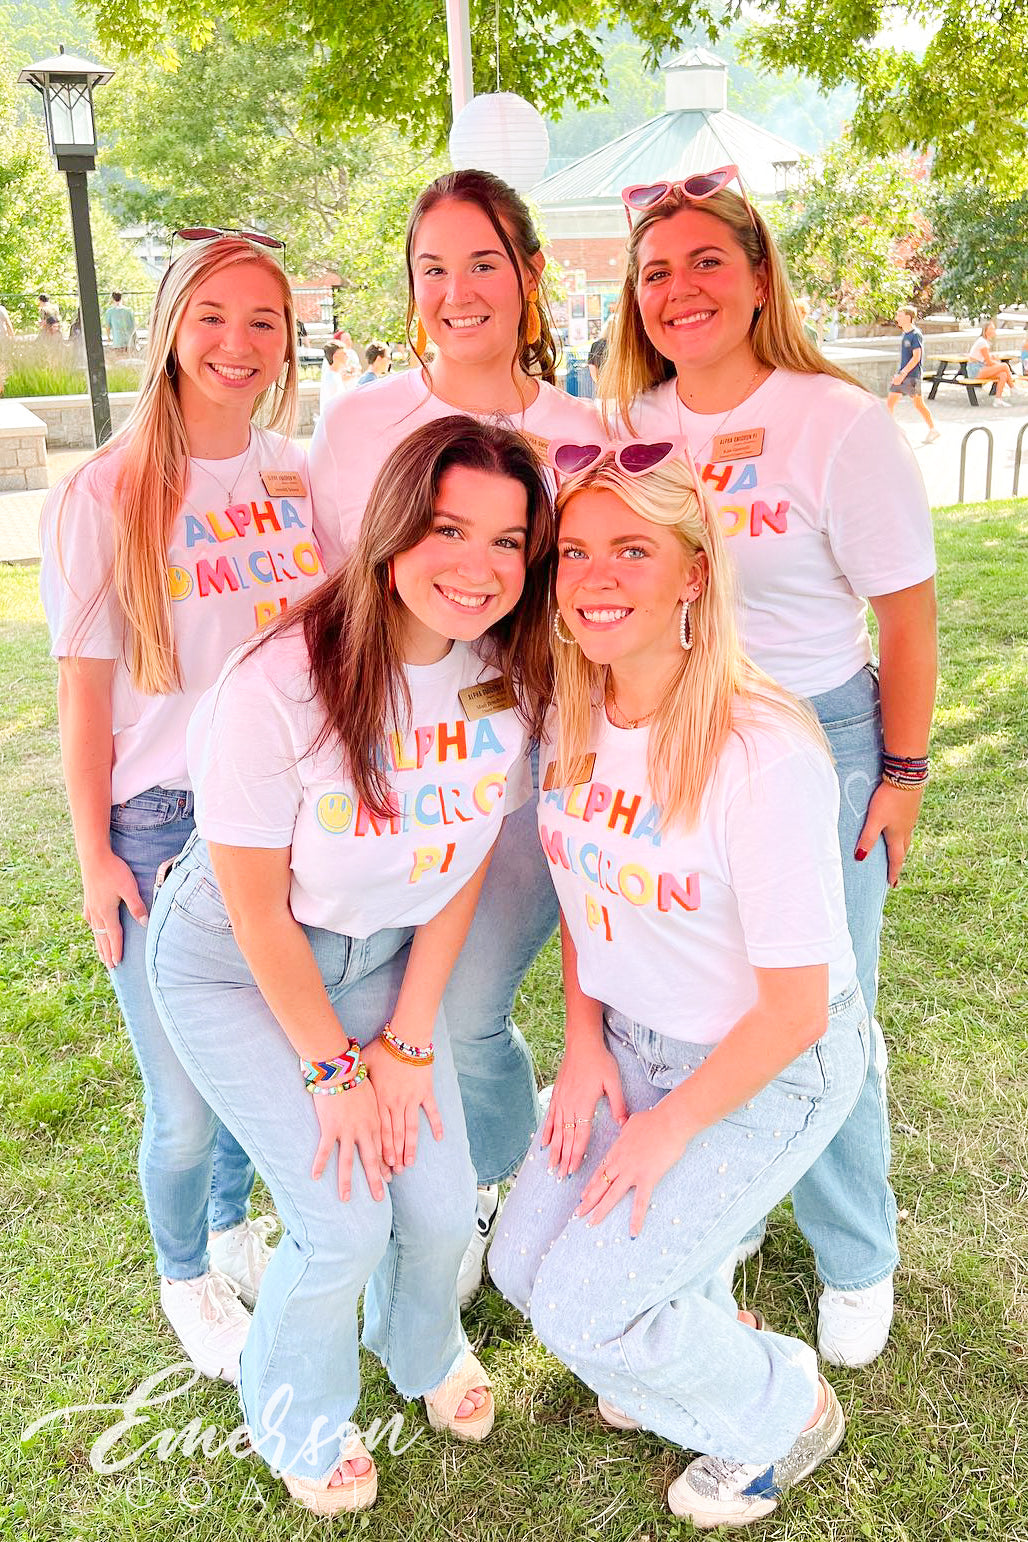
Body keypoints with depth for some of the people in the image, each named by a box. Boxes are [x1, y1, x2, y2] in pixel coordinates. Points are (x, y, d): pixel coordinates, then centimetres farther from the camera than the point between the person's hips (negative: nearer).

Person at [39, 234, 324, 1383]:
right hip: (165, 825, -4)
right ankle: (187, 1278, 36)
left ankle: (234, 1229, 47)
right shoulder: (103, 495, -9)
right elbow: (83, 691, -6)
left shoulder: (300, 476, 4)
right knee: (187, 1104, 5)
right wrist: (95, 856, -6)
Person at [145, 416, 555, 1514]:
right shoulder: (279, 684, -32)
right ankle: (297, 1422, 29)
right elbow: (256, 906, -20)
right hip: (235, 969, -4)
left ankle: (425, 1347, 42)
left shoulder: (509, 676, -15)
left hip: (385, 954, 5)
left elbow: (464, 866, -5)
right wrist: (332, 1070, -12)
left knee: (442, 1202, 3)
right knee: (344, 1223, -7)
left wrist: (407, 1044, -4)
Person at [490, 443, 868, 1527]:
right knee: (525, 1262, 7)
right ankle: (707, 1335, 36)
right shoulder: (571, 718, -10)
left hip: (775, 1067, -6)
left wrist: (671, 1128, -12)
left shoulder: (767, 756, -31)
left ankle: (786, 1410, 23)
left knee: (583, 1307, -7)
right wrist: (584, 1038, 1)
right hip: (633, 1040, 7)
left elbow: (793, 1009, -22)